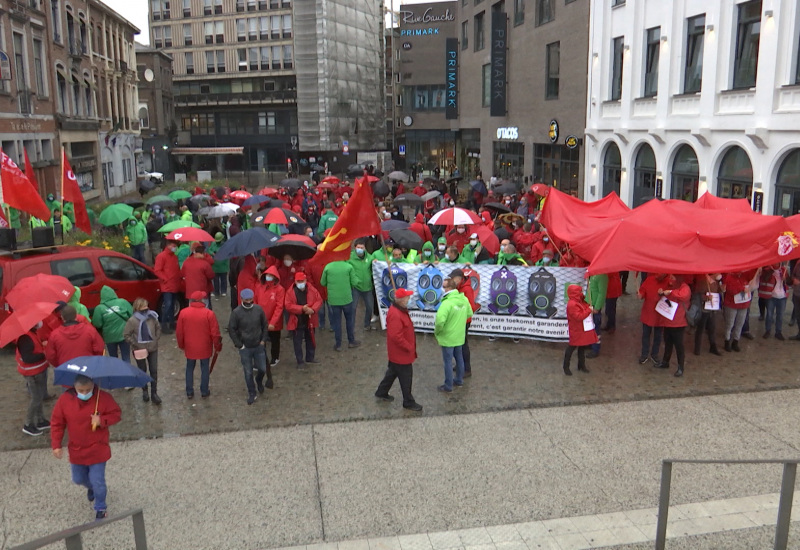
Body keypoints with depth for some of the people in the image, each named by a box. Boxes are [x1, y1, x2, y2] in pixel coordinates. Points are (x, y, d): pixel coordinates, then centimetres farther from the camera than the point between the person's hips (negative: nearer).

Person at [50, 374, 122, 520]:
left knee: (97, 481, -1)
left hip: (98, 450, -3)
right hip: (76, 450, 3)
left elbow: (117, 414, -8)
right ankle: (91, 488, 56)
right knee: (78, 479, 21)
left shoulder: (104, 398, -18)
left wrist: (102, 420, -28)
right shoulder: (65, 399, -13)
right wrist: (56, 445, -5)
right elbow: (56, 423, -3)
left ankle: (100, 508, 25)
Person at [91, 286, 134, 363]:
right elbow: (132, 315, -7)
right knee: (126, 358, 11)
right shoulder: (123, 302, -11)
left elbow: (97, 324, -11)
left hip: (110, 337, 0)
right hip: (123, 334, 0)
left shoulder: (99, 308, -13)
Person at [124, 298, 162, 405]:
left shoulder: (152, 317, -7)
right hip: (139, 350, -2)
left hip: (153, 348, 2)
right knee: (142, 371, 13)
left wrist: (156, 339, -1)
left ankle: (154, 393, 13)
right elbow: (126, 334, -10)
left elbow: (158, 328, 9)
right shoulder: (132, 320, -16)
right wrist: (135, 344, -13)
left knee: (154, 371, 4)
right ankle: (144, 391, 32)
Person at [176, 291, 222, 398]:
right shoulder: (209, 314, -16)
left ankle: (189, 392, 25)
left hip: (189, 348, 2)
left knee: (189, 369, 18)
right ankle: (204, 391, 24)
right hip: (204, 348, -2)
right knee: (204, 369, 15)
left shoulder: (183, 313, -9)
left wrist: (181, 345, 15)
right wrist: (217, 347, 1)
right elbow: (215, 333, -13)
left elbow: (179, 333, -1)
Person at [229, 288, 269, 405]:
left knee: (263, 369, 10)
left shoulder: (258, 309, -6)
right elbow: (231, 329, -8)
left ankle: (259, 381, 44)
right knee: (248, 372, 8)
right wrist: (239, 345, -8)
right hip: (245, 348, -2)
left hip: (259, 346, 2)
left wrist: (263, 340, 1)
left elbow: (264, 325, 6)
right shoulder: (236, 312, -14)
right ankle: (252, 394, 26)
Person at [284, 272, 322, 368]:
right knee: (297, 342, 4)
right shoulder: (290, 292, -10)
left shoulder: (312, 290, -4)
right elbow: (288, 306, -16)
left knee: (310, 340, 17)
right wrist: (302, 308, -25)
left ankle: (310, 357, 36)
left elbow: (319, 300, -4)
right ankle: (300, 361, 17)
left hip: (310, 321, 2)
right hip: (297, 322, -2)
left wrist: (313, 309, -22)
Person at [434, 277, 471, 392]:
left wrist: (437, 333, -17)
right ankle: (459, 380, 38)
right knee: (459, 358, 22)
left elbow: (440, 321, -35)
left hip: (447, 337, -7)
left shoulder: (447, 303, -28)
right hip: (459, 336, 7)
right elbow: (469, 314, 13)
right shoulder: (464, 299, -2)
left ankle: (448, 386, 16)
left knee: (448, 361, 5)